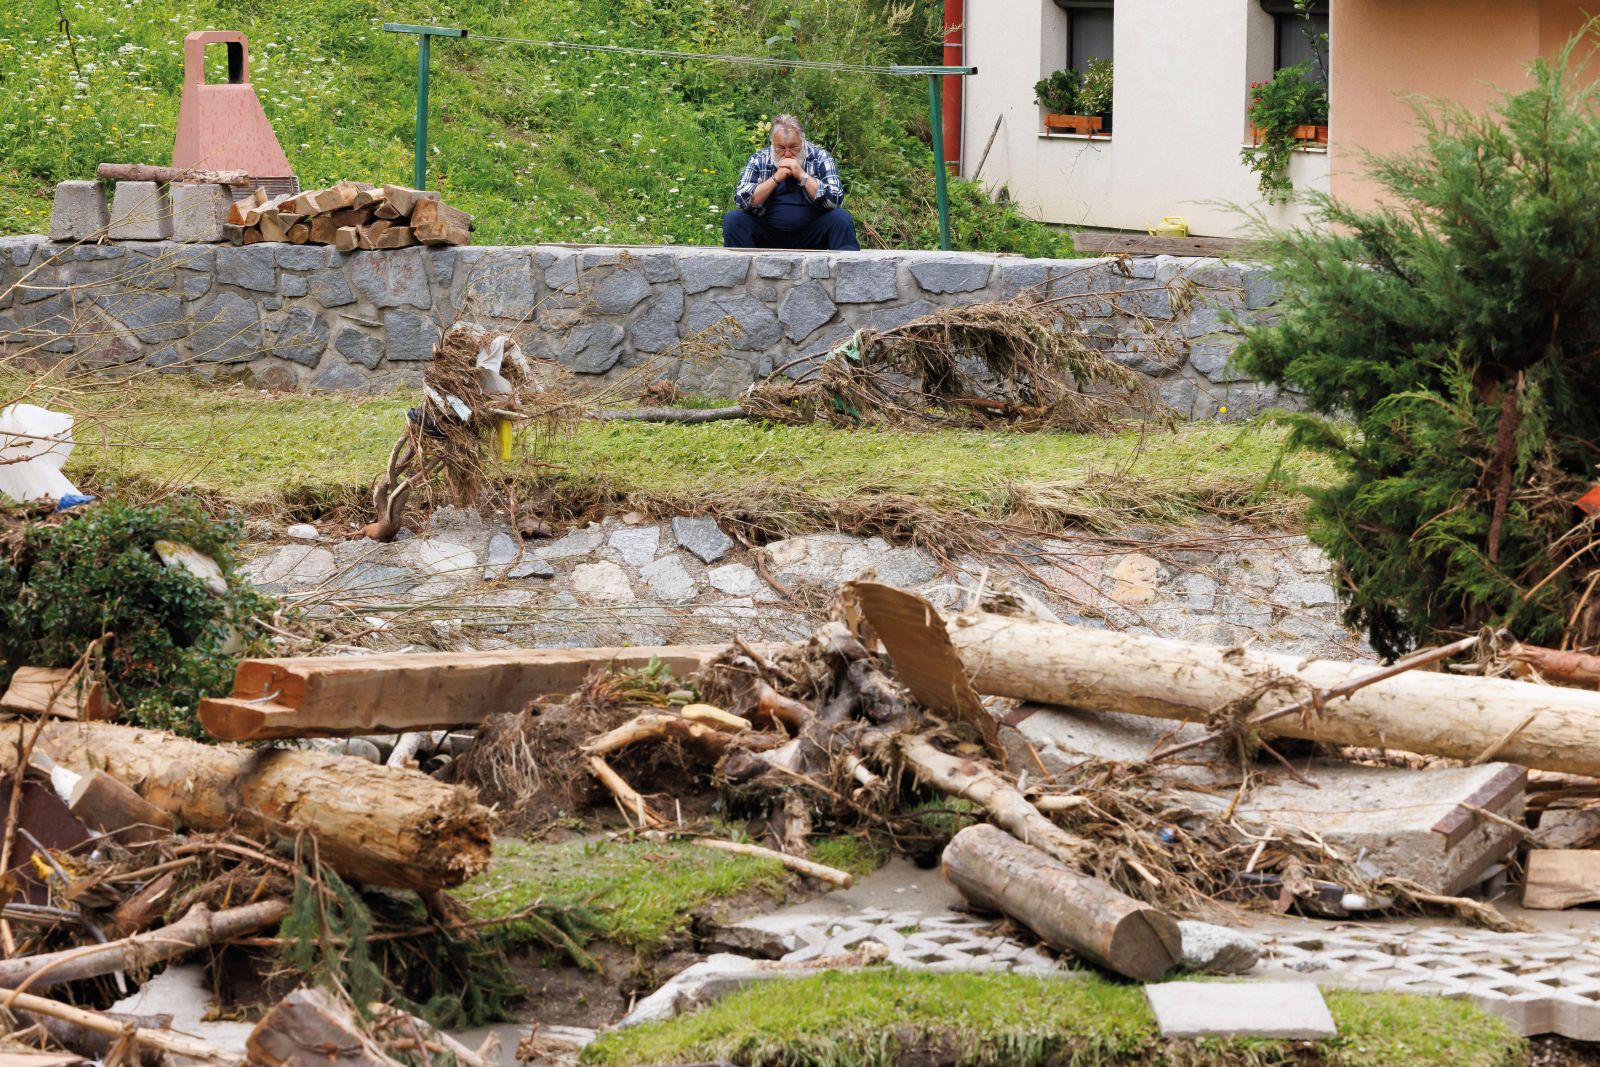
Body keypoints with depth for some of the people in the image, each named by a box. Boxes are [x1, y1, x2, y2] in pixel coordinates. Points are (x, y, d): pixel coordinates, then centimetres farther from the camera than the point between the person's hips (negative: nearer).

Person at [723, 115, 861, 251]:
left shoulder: (820, 158, -3)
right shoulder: (758, 161, 0)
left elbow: (836, 200, -14)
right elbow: (742, 201, -12)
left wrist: (802, 175, -19)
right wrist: (776, 178, -18)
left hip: (811, 236, -1)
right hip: (768, 234, 1)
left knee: (842, 218, -25)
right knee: (733, 219, -22)